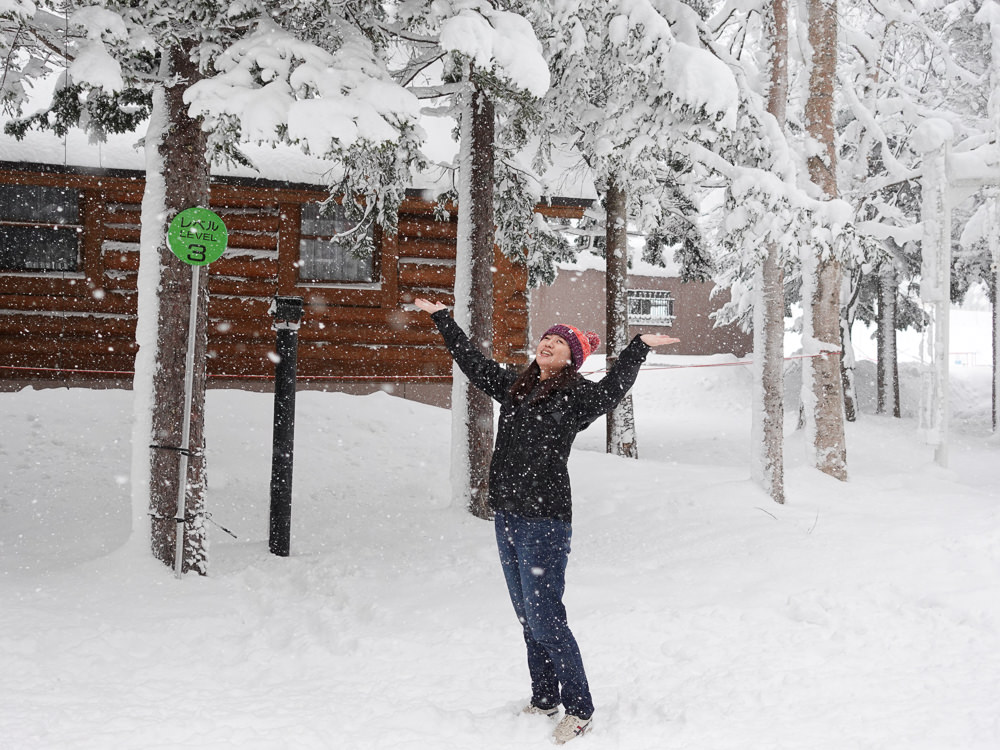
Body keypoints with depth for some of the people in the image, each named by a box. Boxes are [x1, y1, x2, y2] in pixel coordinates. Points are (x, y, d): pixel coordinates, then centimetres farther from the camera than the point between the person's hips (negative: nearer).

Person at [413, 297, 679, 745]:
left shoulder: (575, 394, -6)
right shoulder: (514, 386, 12)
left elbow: (611, 390, -26)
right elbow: (472, 360, 24)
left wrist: (639, 349, -38)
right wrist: (440, 318, 30)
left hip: (545, 521, -7)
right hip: (506, 515, 7)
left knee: (545, 619, -7)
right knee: (527, 617, 14)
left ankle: (579, 710, 4)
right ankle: (544, 699, 27)